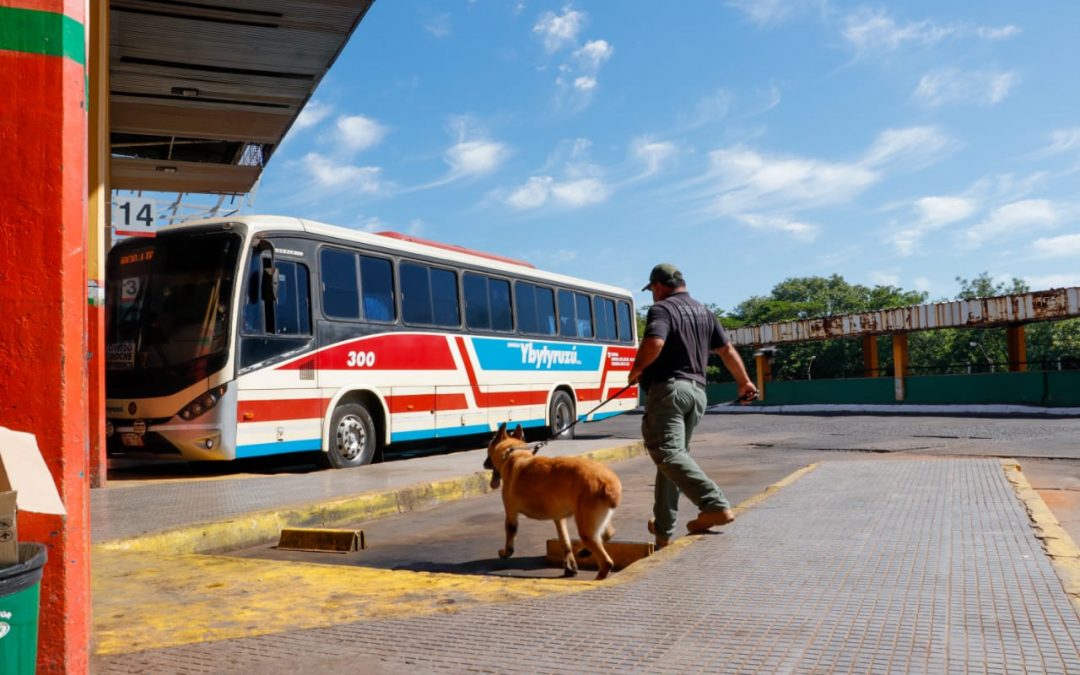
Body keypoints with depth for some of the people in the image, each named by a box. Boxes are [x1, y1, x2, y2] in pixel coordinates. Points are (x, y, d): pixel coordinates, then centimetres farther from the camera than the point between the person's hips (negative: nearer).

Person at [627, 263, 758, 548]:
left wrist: (636, 371, -7)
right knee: (674, 452, 13)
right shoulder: (704, 312, 19)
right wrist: (744, 382, 32)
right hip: (697, 391, 9)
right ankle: (663, 530, 17)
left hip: (668, 389, -8)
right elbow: (727, 349, 22)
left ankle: (716, 506, -32)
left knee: (667, 452, -16)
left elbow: (654, 343, -23)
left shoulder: (662, 309, -5)